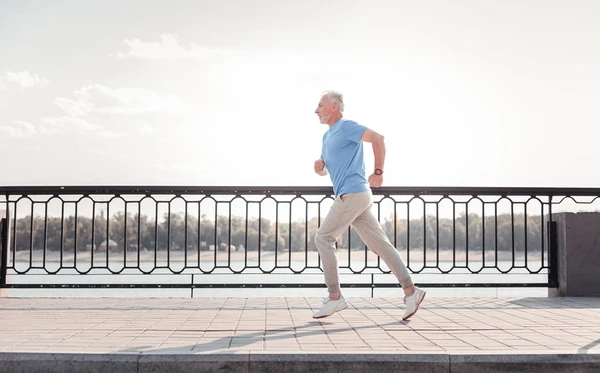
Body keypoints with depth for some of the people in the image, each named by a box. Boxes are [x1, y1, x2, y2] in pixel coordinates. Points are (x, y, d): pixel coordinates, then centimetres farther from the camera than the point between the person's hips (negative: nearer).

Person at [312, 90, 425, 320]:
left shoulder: (346, 127, -6)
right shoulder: (327, 136, 23)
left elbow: (377, 138, -17)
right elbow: (325, 170, 28)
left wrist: (378, 172, -14)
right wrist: (319, 167, 4)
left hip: (353, 194, -9)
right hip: (353, 197, 9)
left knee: (323, 238, -5)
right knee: (379, 243, 5)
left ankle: (335, 297, -1)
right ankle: (410, 291, 3)